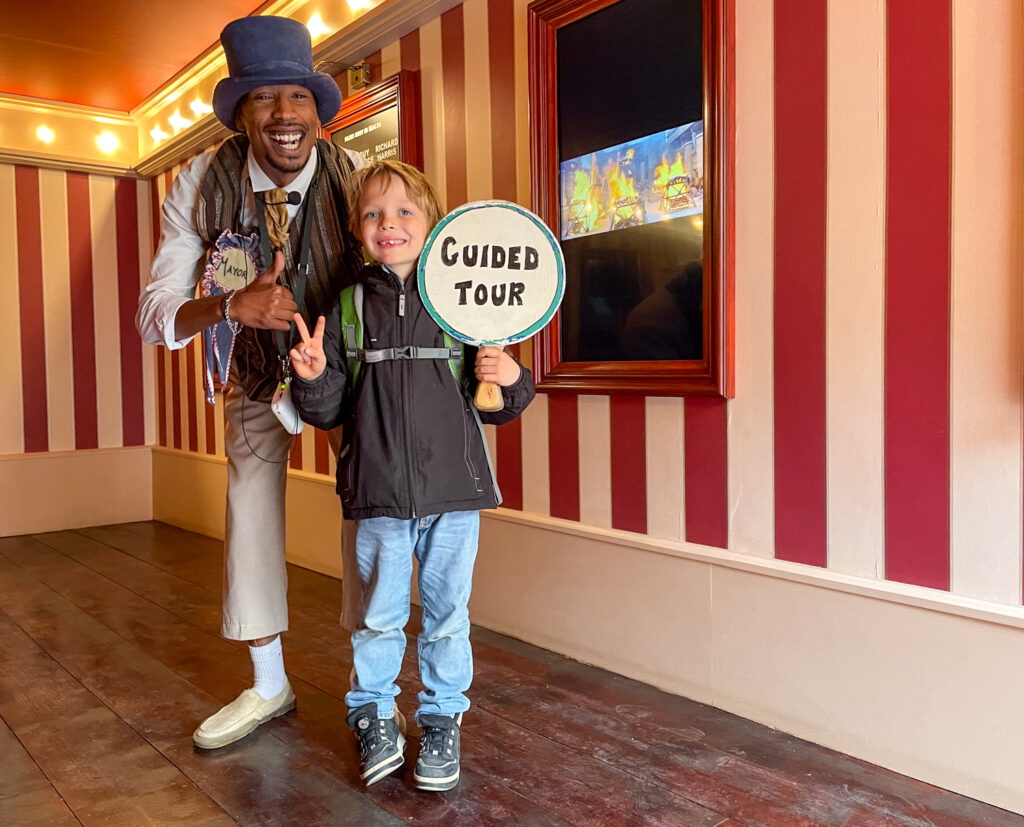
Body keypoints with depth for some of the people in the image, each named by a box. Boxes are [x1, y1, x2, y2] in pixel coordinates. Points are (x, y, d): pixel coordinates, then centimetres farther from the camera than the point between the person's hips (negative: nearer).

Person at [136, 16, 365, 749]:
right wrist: (230, 306, -41)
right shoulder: (202, 183, -20)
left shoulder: (356, 178, -23)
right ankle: (269, 687, 29)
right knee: (250, 518, 8)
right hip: (257, 373, 2)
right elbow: (153, 314, -21)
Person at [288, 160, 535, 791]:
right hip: (379, 496, 1)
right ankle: (374, 715, 35)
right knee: (379, 615, 12)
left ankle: (442, 720, 32)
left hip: (454, 490, 0)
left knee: (448, 614, 12)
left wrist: (509, 380, -14)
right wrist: (314, 377, -13)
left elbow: (495, 407, 6)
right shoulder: (348, 310, 4)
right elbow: (328, 411, 6)